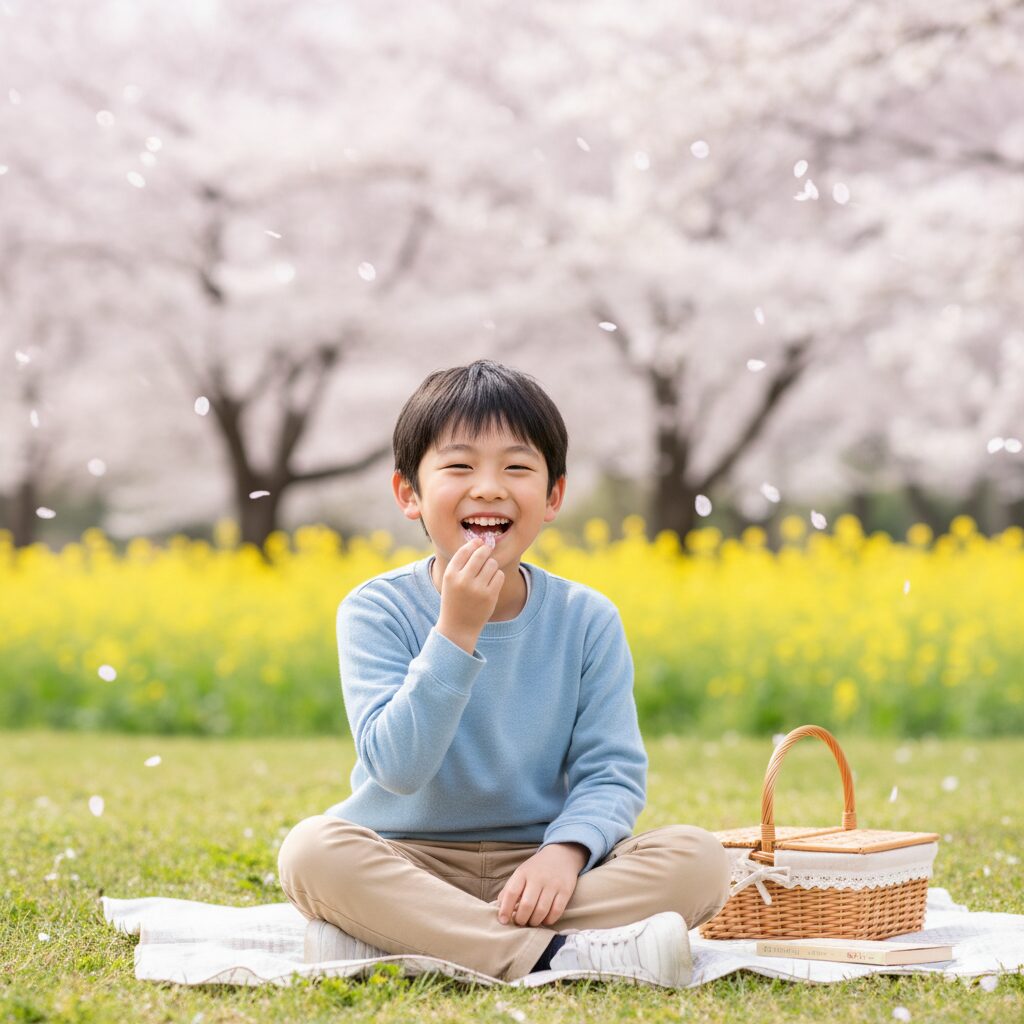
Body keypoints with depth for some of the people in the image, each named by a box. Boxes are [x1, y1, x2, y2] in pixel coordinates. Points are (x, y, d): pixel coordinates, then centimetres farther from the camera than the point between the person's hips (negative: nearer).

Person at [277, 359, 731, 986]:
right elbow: (399, 767, -17)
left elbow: (613, 770, -4)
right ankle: (557, 953, -32)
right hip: (411, 864, -2)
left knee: (699, 857, -22)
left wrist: (565, 850, -24)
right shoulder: (377, 611, -7)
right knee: (312, 849, -32)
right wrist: (456, 632, -25)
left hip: (536, 864, 3)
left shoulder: (588, 620, 0)